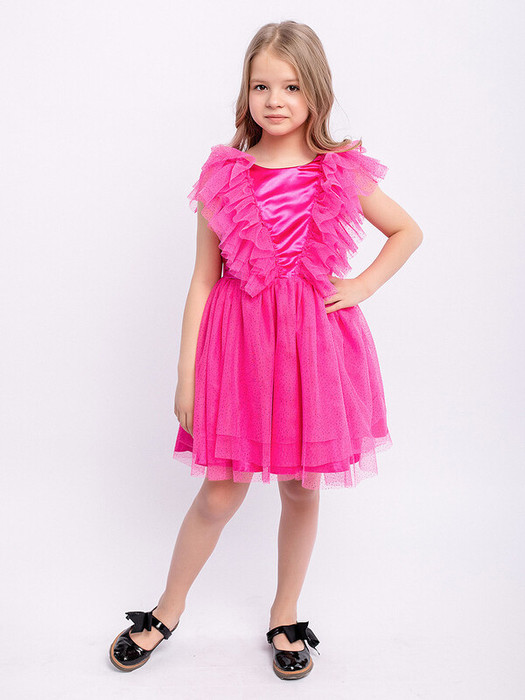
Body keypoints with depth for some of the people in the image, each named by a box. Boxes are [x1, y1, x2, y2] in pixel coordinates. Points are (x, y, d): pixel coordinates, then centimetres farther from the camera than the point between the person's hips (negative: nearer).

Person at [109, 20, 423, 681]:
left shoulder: (340, 174, 0)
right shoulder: (225, 175, -2)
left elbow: (408, 232, 15)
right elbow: (203, 281, 0)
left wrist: (363, 285, 0)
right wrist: (187, 373, -1)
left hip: (314, 340, 1)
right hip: (238, 337, -1)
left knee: (301, 489, 12)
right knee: (220, 493, 6)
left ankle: (285, 615, 36)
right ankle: (168, 610, 31)